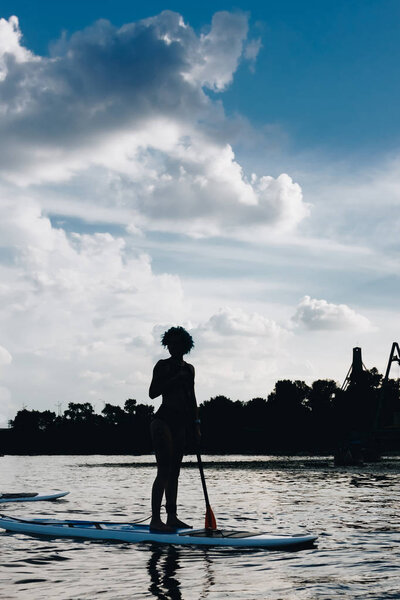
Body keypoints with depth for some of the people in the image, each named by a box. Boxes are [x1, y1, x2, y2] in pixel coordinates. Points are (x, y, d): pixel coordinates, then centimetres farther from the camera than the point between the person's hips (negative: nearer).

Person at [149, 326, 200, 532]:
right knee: (164, 471, -12)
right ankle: (155, 520, -13)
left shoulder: (189, 369, 16)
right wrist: (175, 379, -17)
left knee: (174, 471, 8)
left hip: (180, 423, 7)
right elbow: (152, 393, -10)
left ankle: (172, 517, 13)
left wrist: (196, 425, 15)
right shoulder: (163, 365, -2)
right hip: (163, 421, -7)